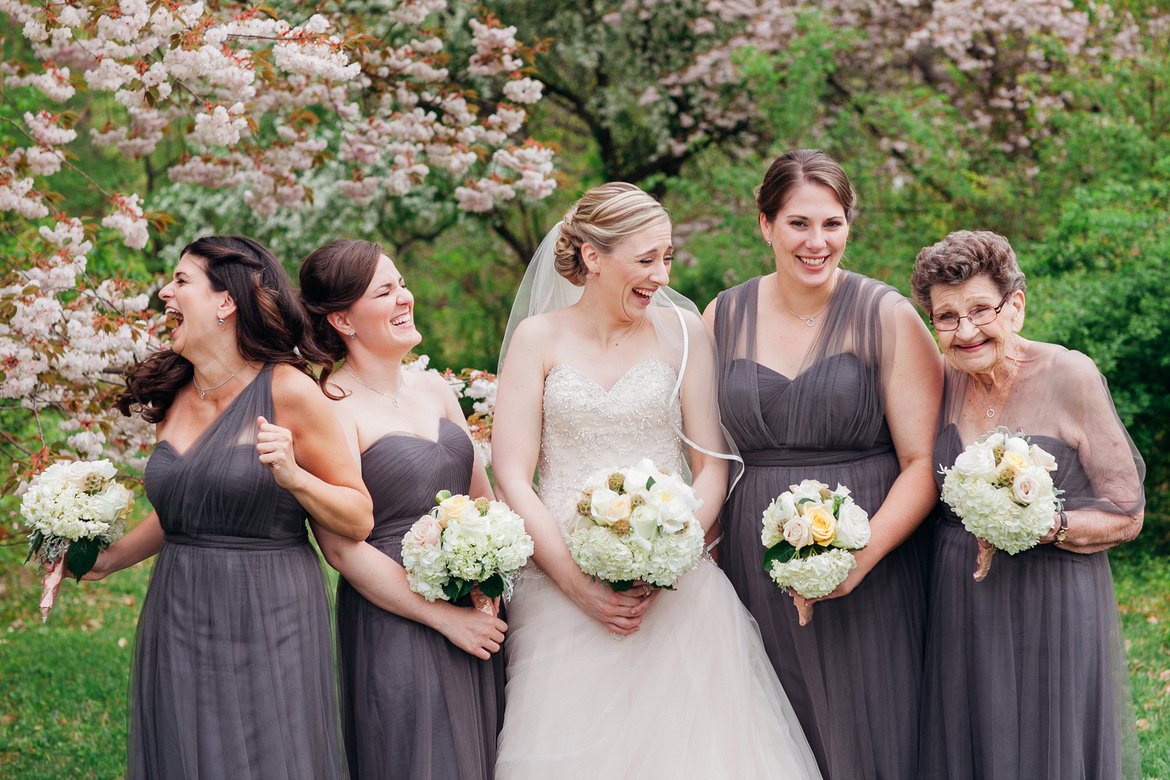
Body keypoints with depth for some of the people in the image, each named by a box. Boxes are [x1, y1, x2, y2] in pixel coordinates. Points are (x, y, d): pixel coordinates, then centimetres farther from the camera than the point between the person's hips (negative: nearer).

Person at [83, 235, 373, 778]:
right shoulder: (174, 397, 8)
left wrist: (292, 475, -22)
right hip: (177, 627, 6)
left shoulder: (287, 391, -10)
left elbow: (359, 520, -7)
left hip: (266, 625, -6)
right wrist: (110, 557, 11)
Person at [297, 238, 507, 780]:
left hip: (479, 620, 7)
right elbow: (343, 548, -16)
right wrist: (445, 617, -15)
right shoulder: (332, 407, -12)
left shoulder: (434, 388, 10)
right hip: (395, 628, -7)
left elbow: (482, 498, 16)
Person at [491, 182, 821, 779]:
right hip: (561, 586, 0)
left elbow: (712, 466, 2)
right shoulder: (539, 338, 3)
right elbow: (512, 477, -2)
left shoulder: (681, 332, 5)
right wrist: (578, 584, -13)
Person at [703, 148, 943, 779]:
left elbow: (924, 461, -8)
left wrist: (863, 555, -21)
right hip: (754, 575, 3)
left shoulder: (889, 318, -5)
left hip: (867, 579, -3)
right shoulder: (722, 318, 6)